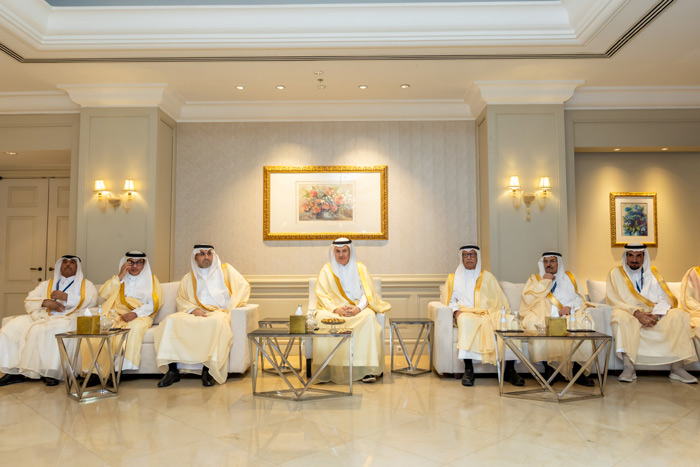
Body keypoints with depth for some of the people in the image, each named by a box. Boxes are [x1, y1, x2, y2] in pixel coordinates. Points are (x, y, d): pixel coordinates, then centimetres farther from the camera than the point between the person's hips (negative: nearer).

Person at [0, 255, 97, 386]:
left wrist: (66, 297, -8)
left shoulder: (86, 285, 17)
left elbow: (91, 301, -3)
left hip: (68, 318, -4)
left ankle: (50, 372, -33)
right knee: (14, 326, -19)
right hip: (43, 316, 5)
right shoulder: (46, 284, 29)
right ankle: (15, 370, -18)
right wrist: (45, 302, -3)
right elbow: (28, 302, 17)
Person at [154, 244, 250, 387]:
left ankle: (208, 370, -34)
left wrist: (231, 308, -5)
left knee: (217, 322, -39)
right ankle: (172, 370, -25)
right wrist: (193, 310, -9)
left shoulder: (225, 269, 15)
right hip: (194, 314, 3)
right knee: (171, 320, -27)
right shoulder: (188, 278, 22)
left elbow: (244, 286, 7)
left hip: (219, 312, -3)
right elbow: (181, 300, 13)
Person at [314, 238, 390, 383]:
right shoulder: (327, 269, 9)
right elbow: (321, 294, 0)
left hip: (357, 309, 0)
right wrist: (336, 309, -18)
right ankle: (327, 369, -30)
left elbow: (367, 292, 1)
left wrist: (358, 308, -19)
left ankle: (368, 369, -32)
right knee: (322, 318, -34)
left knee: (369, 317, -33)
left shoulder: (360, 268, 10)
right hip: (333, 308, 0)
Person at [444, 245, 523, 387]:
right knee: (466, 321, -39)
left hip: (490, 313, 2)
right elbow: (450, 301, 14)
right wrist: (456, 311, -7)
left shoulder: (487, 276, 22)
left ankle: (509, 370, -22)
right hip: (467, 313, -2)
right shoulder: (453, 278, 20)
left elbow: (500, 299, 16)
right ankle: (468, 370, -34)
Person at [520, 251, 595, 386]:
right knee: (536, 326, -34)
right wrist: (544, 282, -3)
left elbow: (579, 298, 10)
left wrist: (569, 306, -11)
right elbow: (528, 300, -2)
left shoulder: (568, 277, 21)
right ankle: (548, 369, -23)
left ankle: (577, 370, -22)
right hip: (542, 317, -1)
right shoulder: (535, 279, 14)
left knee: (584, 323, -28)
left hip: (568, 316, 2)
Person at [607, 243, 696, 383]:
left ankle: (677, 368, -23)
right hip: (629, 315, -3)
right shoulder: (616, 273, 5)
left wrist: (656, 314, -17)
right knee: (620, 316, -37)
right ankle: (628, 367, -39)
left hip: (654, 316, 3)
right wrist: (637, 313, -22)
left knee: (678, 315, -23)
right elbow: (614, 299, -7)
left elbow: (664, 299, 4)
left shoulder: (652, 272, 14)